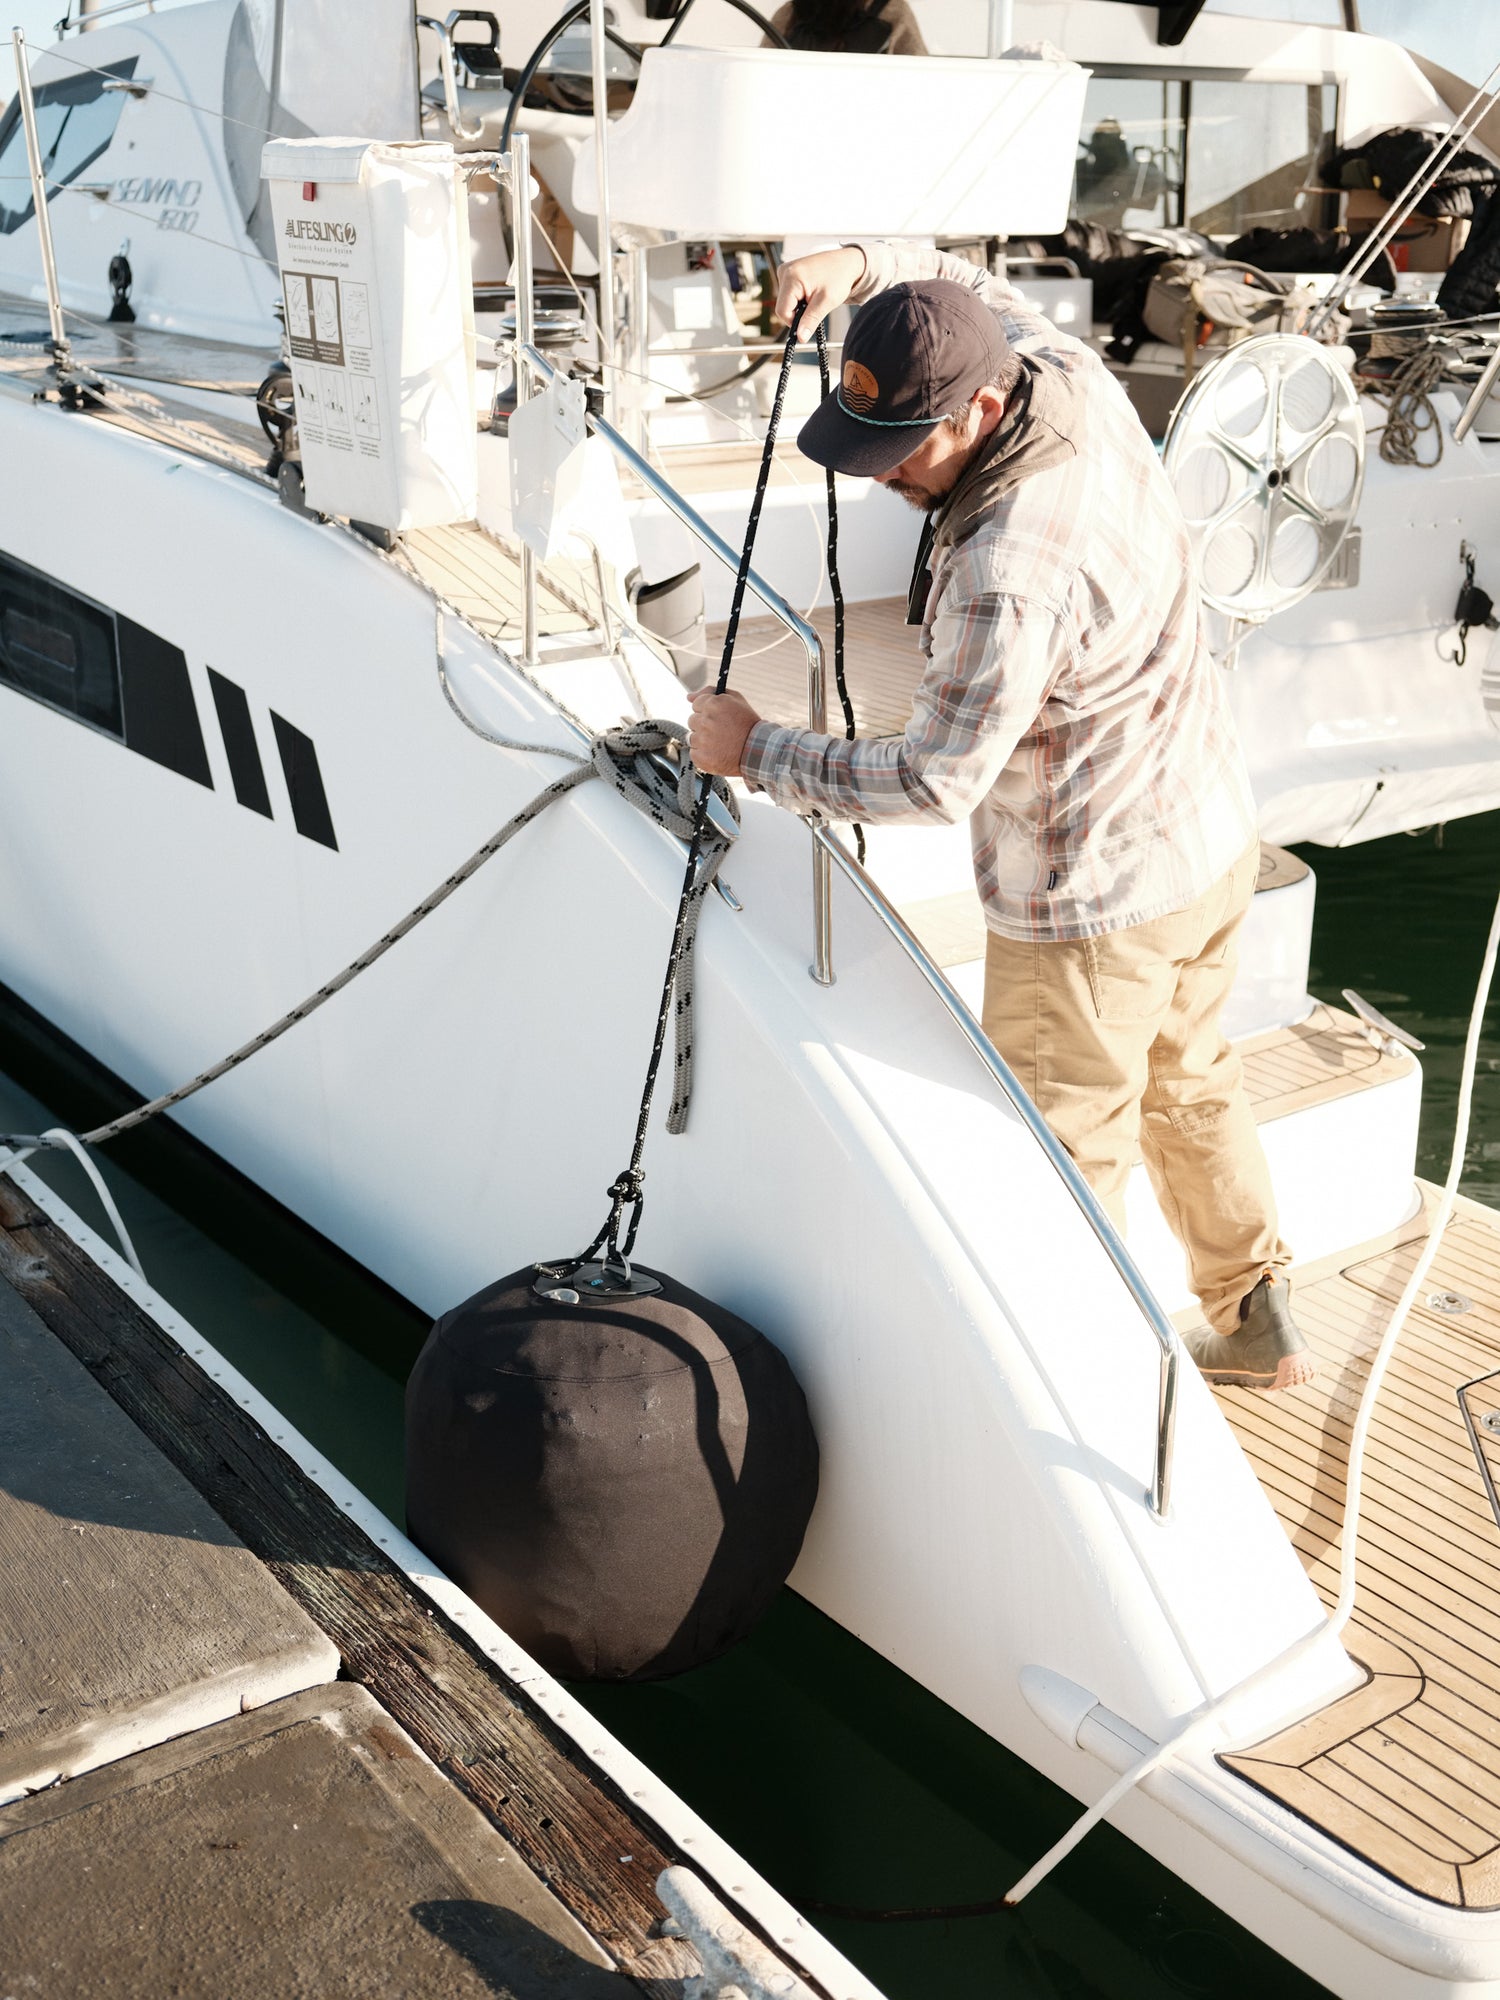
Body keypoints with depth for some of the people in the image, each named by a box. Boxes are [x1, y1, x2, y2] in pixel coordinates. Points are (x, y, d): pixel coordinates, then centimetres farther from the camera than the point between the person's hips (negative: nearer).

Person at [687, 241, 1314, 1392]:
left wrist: (756, 753, -18)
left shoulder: (1013, 577, -34)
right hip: (1214, 834, 10)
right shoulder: (1071, 376, -7)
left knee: (1065, 1154, 10)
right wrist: (860, 266, -3)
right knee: (1190, 1083, 27)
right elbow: (966, 286, 15)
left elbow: (938, 780, -27)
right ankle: (1260, 1324, 44)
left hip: (1094, 899, -10)